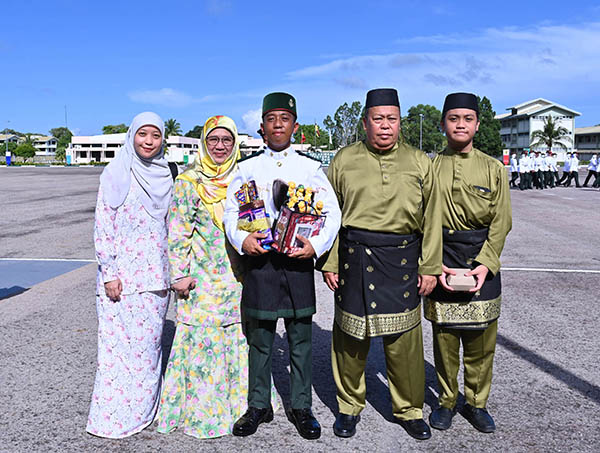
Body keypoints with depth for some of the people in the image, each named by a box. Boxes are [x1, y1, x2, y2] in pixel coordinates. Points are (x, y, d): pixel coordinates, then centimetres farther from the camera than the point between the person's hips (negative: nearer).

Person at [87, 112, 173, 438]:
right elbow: (103, 224, -8)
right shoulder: (116, 172, -5)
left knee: (149, 342, 12)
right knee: (120, 342, -1)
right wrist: (109, 273, -13)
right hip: (121, 274, -5)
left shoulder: (164, 175, 9)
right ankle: (113, 417, 12)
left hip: (154, 274, 5)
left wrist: (171, 270, 14)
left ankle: (144, 408, 27)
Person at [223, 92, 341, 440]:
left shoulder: (311, 167, 5)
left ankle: (301, 407, 23)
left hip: (299, 261, 0)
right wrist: (241, 239, -15)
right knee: (260, 339, 9)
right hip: (260, 260, 0)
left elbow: (333, 213, 2)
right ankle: (259, 406, 25)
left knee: (301, 340, 8)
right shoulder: (248, 167, 7)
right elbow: (231, 210, 4)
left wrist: (316, 245, -13)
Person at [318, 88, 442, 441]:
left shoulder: (420, 162, 7)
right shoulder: (345, 160, 5)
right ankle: (350, 406, 27)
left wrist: (430, 267, 2)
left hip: (402, 261, 0)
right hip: (354, 259, 0)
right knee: (351, 337, 7)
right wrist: (329, 262, 0)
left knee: (404, 339, 5)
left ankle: (409, 410, 25)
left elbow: (432, 218, 7)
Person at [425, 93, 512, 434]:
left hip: (483, 262, 1)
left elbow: (502, 222, 0)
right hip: (440, 262, 0)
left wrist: (486, 264, -11)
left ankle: (477, 403, 27)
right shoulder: (430, 168, 2)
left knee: (481, 340, 7)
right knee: (444, 337, 7)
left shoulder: (494, 169, 3)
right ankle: (447, 401, 26)